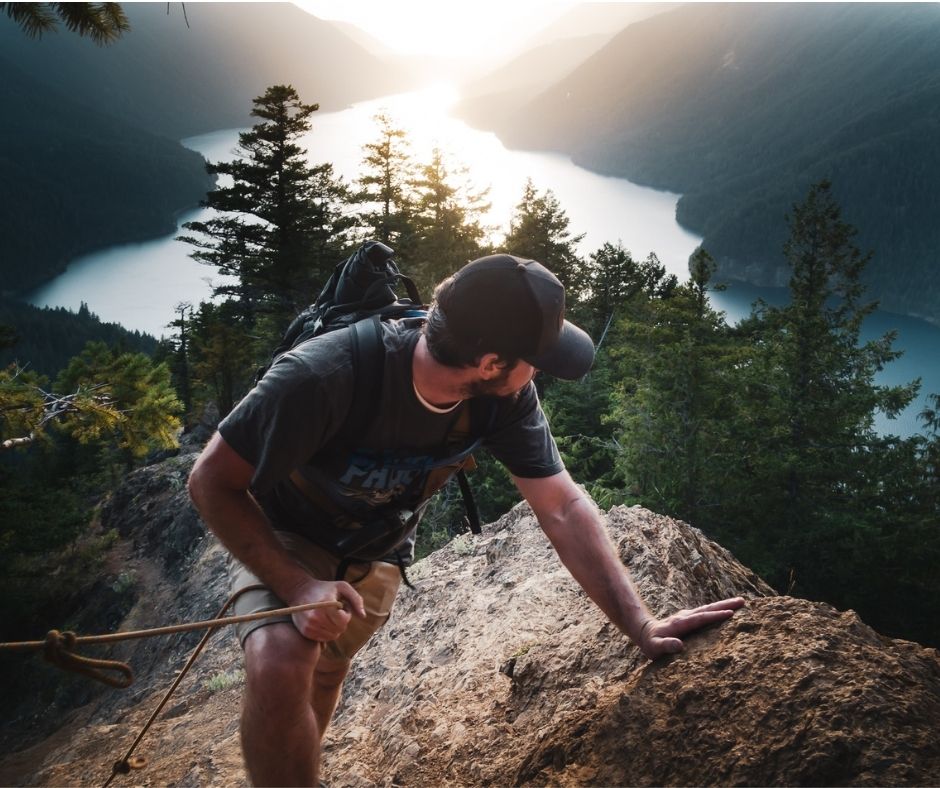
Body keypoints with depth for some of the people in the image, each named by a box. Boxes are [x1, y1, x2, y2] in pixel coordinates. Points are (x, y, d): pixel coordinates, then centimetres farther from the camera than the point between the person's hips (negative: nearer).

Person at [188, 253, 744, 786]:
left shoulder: (504, 396, -25)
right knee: (282, 669, -29)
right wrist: (297, 587, -38)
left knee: (323, 678, 20)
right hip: (283, 540, -4)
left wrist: (641, 625, -30)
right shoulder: (321, 377, -41)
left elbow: (564, 507, -22)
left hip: (377, 554, 4)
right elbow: (212, 480, -30)